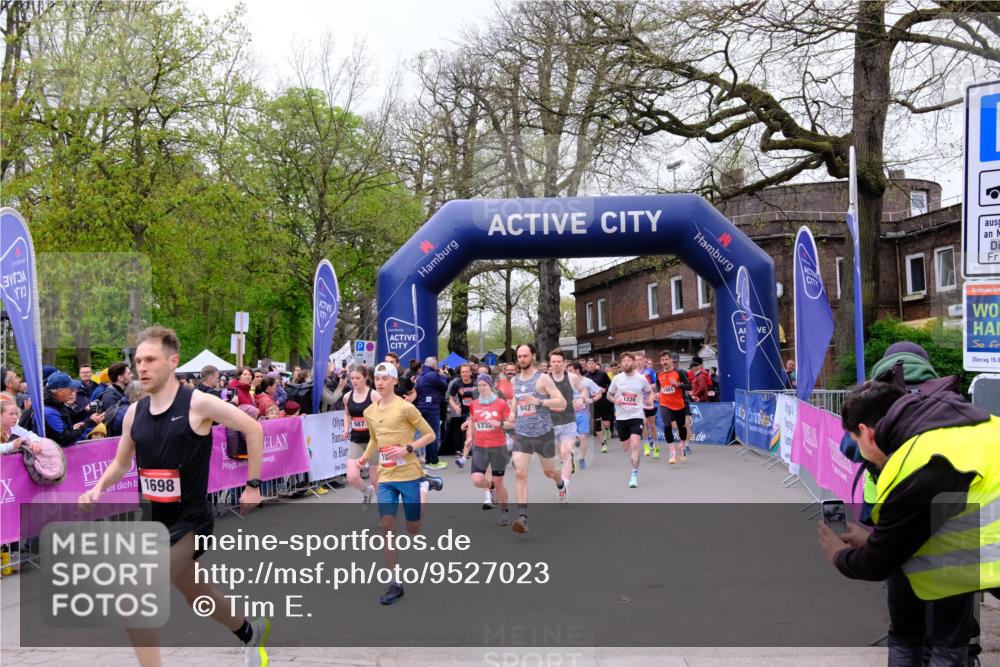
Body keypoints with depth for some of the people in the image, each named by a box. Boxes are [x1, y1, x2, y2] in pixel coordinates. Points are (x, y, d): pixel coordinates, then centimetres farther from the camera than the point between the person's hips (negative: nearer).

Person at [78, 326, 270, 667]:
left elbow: (253, 429, -8)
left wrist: (253, 485, -6)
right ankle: (251, 632, 51)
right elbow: (121, 462, 16)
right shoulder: (134, 411, 2)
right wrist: (99, 487, -3)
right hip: (155, 520, 7)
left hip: (190, 521, -7)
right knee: (196, 594, 24)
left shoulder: (198, 403, -16)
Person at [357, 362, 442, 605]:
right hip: (385, 477, 4)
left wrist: (407, 448, -18)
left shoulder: (405, 407, -9)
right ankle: (396, 583, 2)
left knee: (413, 529, 3)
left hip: (409, 475, -4)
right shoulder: (370, 412, 8)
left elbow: (429, 434, -6)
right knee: (385, 526, -6)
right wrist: (366, 457, 8)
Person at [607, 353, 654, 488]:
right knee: (625, 447, 11)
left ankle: (634, 475, -12)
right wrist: (615, 400, -9)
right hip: (621, 416, 2)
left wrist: (650, 400, -4)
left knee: (635, 445, -17)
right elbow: (609, 394, 12)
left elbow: (650, 391, 16)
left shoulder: (641, 378, -1)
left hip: (637, 415, -2)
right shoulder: (617, 378, 0)